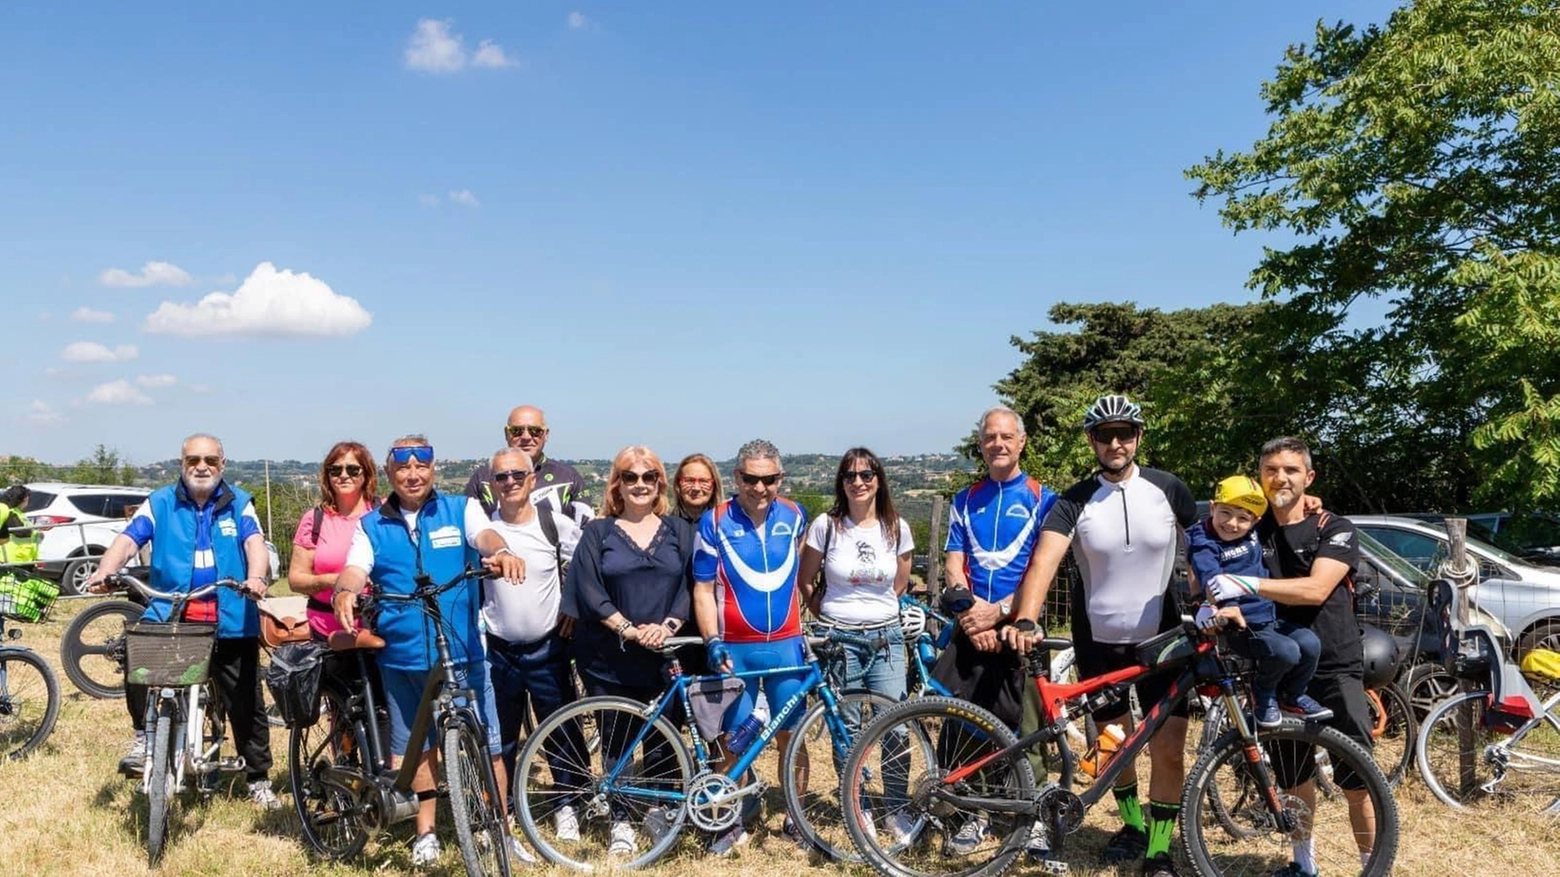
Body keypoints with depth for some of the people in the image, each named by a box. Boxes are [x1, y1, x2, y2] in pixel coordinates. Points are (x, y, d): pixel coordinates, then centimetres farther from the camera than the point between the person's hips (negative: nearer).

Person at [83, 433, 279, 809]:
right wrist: (105, 571, -25)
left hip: (230, 620, 0)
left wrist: (256, 577, -30)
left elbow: (255, 543, -9)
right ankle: (144, 735, -7)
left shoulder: (239, 504, 6)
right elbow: (128, 538, -4)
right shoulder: (160, 503, 8)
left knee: (246, 703, 5)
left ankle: (258, 779, 21)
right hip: (169, 614, 0)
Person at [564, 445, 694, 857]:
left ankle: (654, 807, 24)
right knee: (617, 740, 5)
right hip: (610, 657, -1)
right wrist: (629, 630, -15)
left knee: (664, 737, 4)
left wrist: (667, 626, -14)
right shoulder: (597, 532, 3)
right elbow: (590, 593, -6)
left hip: (666, 654, 1)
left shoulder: (677, 533, 9)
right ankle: (620, 819, 20)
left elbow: (690, 587, 2)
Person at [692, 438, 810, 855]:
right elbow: (703, 589, -4)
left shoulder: (795, 517, 2)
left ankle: (795, 819, 22)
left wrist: (811, 625, 17)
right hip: (734, 649, -2)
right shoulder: (715, 521, -6)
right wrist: (712, 641, -13)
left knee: (790, 736, 7)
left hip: (786, 644, 2)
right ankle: (734, 823, 20)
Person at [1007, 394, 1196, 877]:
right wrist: (1025, 621, -34)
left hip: (1161, 638, -1)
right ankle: (1133, 825, 37)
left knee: (1168, 749, -5)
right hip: (1099, 640, 1)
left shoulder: (1168, 489, -4)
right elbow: (1045, 560, -20)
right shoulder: (1075, 501, -8)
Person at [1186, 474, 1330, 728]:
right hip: (1241, 624, -7)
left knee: (1310, 643, -13)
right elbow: (1211, 579, -31)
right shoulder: (1203, 544, -13)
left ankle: (1293, 696, 13)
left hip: (1269, 616, 7)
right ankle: (1263, 694, 3)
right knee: (1286, 651, -26)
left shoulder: (1253, 534, 8)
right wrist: (1228, 607, -49)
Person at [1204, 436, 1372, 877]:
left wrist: (1249, 585, -32)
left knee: (1358, 781, -4)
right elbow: (1217, 582, 3)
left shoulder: (1334, 529, -5)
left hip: (1334, 669, -3)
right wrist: (1216, 606, -21)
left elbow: (1316, 589, -20)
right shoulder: (1251, 532, 6)